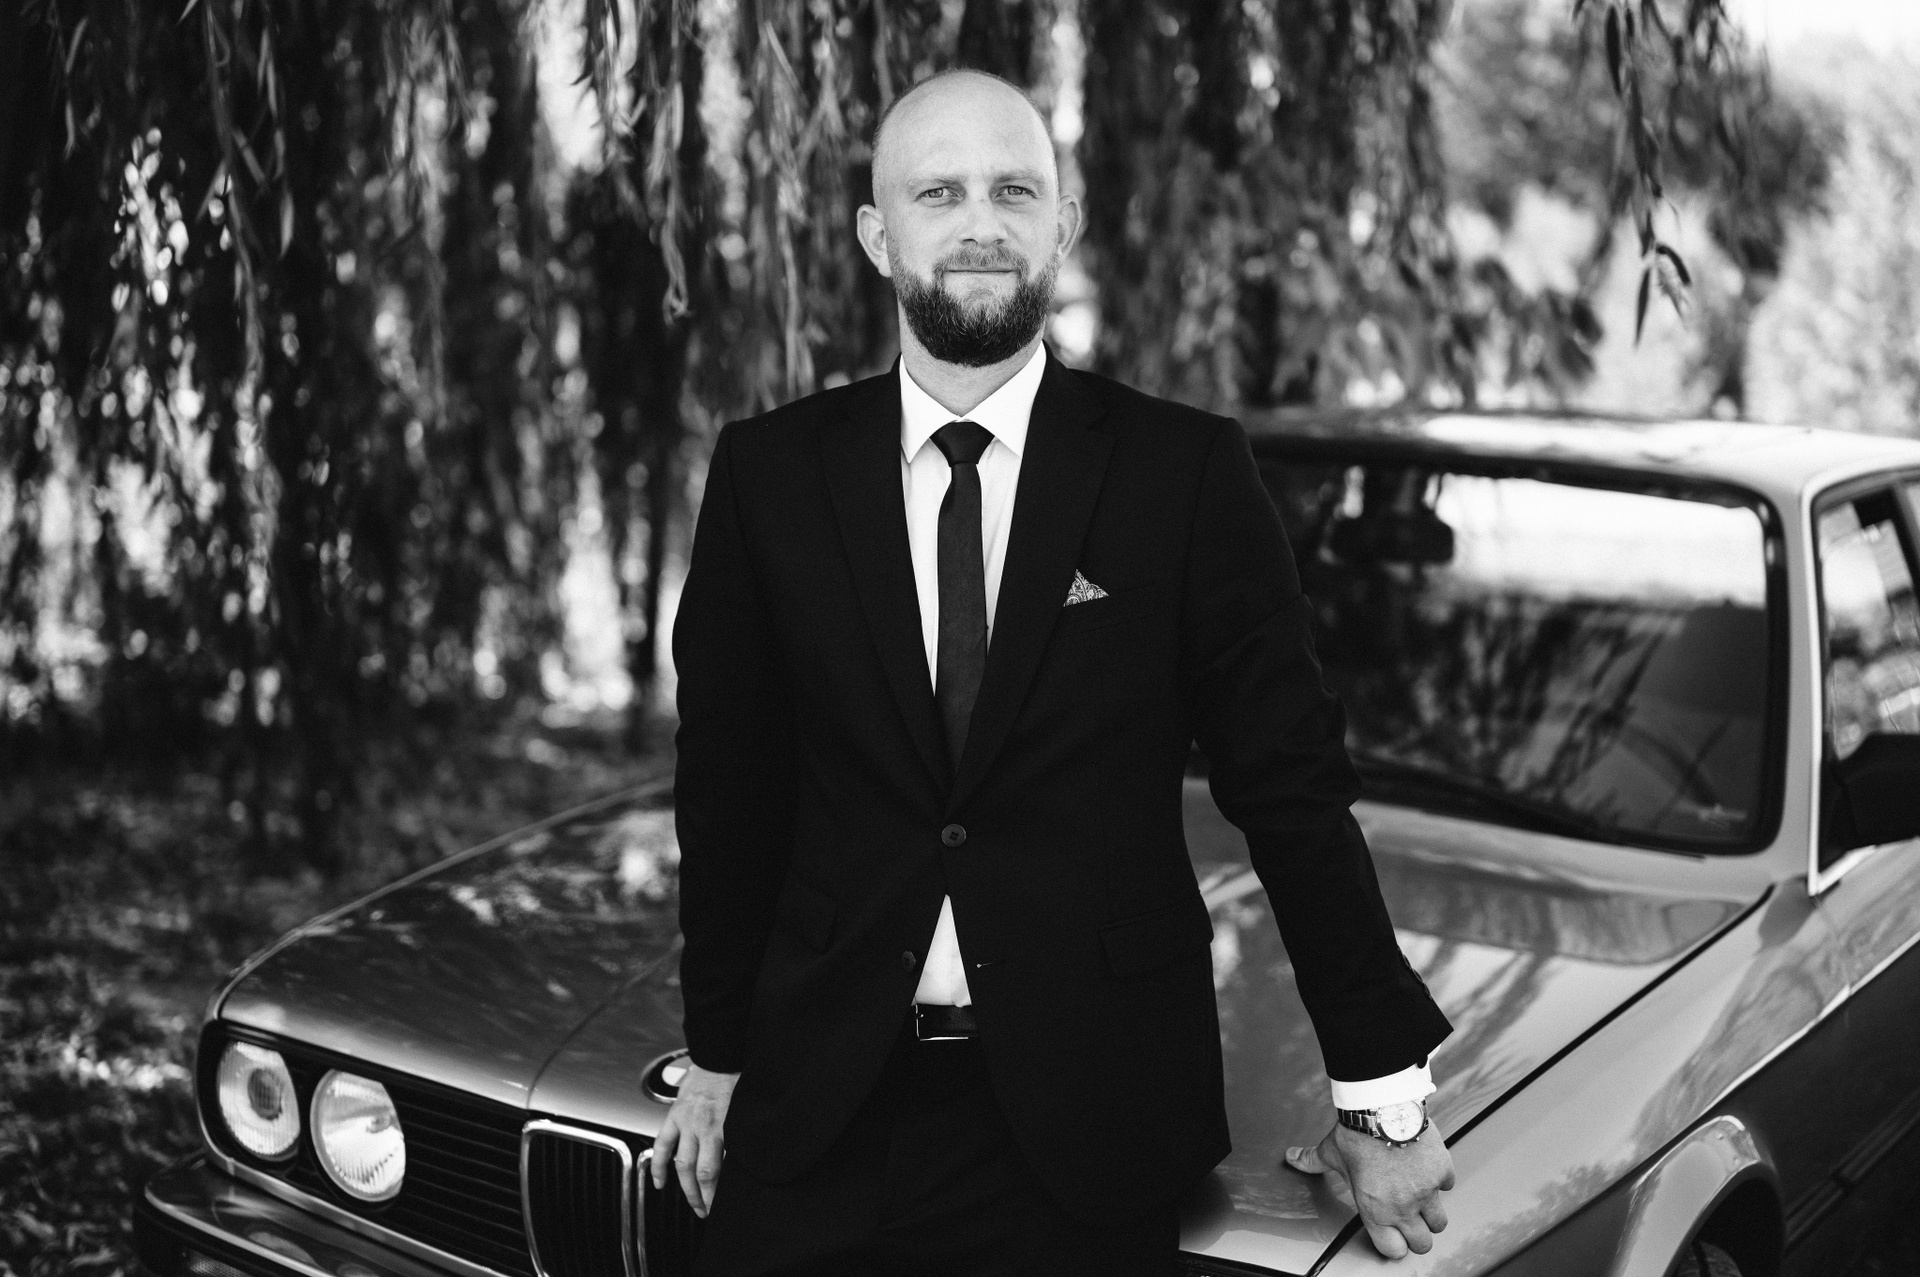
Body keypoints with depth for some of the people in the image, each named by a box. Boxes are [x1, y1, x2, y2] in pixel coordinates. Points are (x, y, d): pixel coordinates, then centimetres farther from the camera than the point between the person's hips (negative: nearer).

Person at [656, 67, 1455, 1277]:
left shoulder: (1186, 471, -6)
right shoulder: (771, 472, 0)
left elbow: (1292, 785, -3)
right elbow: (729, 782, 6)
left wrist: (1385, 1091, -1)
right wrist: (718, 1051, 9)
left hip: (1091, 1119, -1)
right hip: (821, 1110, 2)